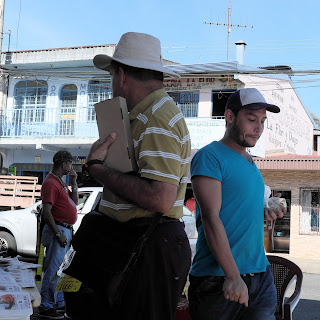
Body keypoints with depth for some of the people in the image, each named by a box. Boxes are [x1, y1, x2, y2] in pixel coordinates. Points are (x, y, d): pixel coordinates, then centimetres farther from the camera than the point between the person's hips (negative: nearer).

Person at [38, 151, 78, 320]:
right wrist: (58, 233, -22)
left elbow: (74, 202, 20)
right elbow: (46, 212, -19)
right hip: (59, 230, -10)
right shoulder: (51, 183, -13)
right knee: (53, 269, -8)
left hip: (67, 230, 10)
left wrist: (73, 183, 8)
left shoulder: (61, 182, 17)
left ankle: (60, 302, 27)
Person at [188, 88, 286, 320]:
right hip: (218, 280, -7)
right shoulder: (210, 157, -9)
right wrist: (232, 275, -25)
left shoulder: (250, 162, 17)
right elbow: (210, 216, -18)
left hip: (261, 276, 7)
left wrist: (264, 212, 5)